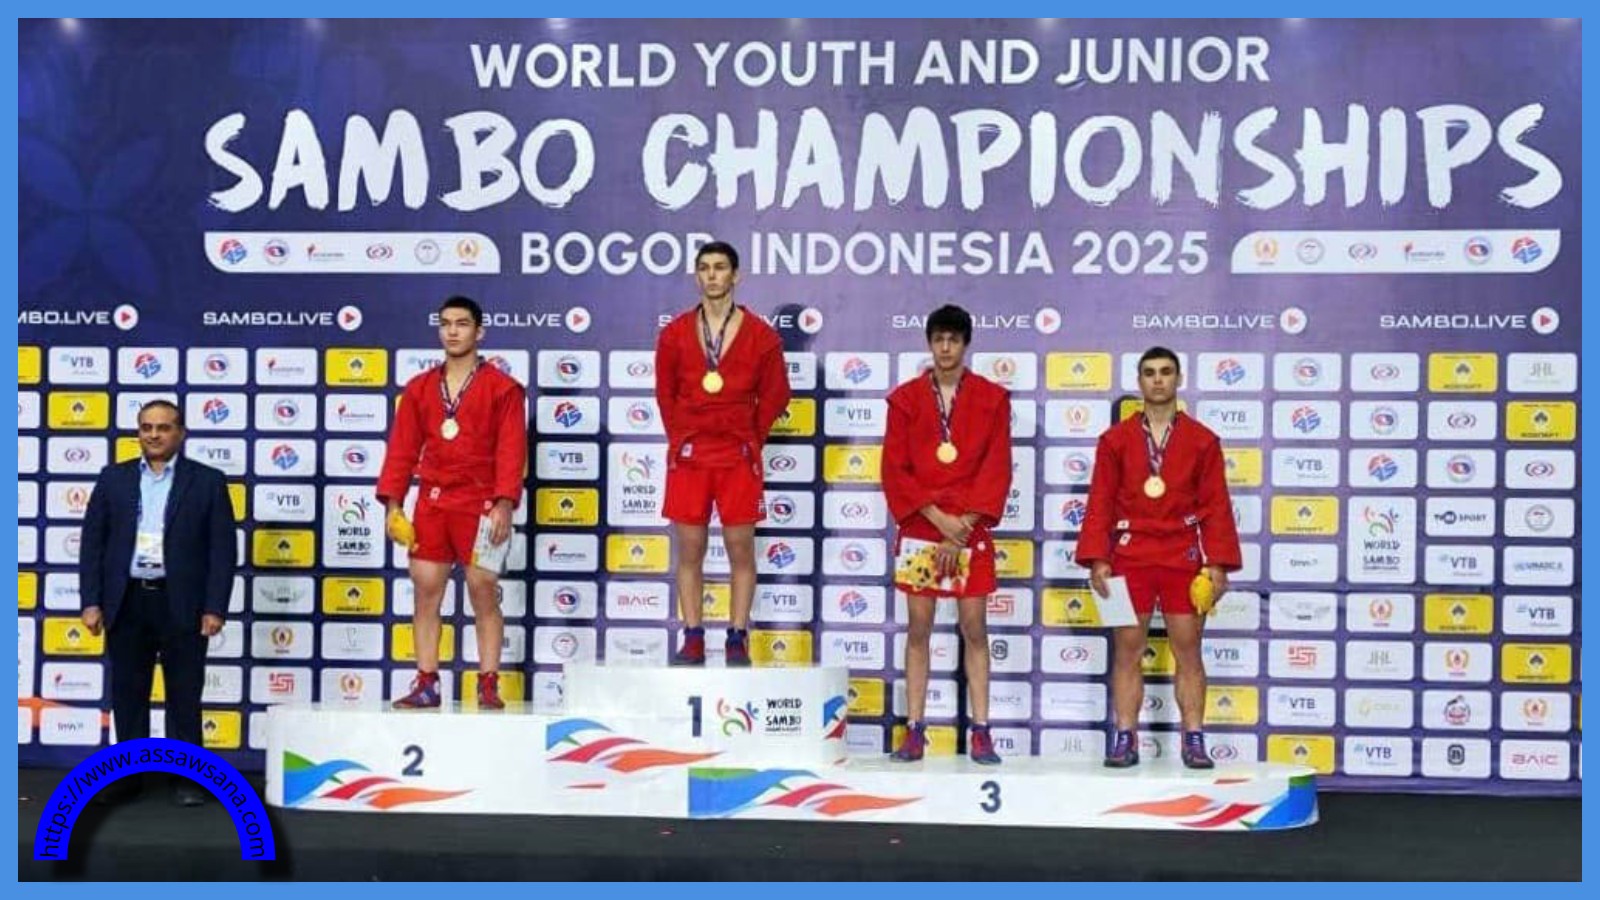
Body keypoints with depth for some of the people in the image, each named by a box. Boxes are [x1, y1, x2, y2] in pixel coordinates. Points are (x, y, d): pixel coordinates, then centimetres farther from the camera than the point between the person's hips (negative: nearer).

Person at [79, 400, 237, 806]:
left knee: (184, 695, 3)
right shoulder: (113, 478, 9)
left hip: (182, 603, -2)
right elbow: (93, 542, 7)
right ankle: (127, 774, 18)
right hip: (127, 601, 3)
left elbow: (223, 548, -3)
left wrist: (214, 607, -9)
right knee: (127, 694, 9)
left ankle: (186, 777, 11)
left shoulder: (207, 481, 1)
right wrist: (91, 601, -2)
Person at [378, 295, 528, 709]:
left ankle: (488, 686, 3)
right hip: (431, 503, 4)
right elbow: (402, 447, 10)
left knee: (484, 594, -2)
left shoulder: (502, 388, 1)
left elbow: (511, 449, -5)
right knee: (426, 592, 3)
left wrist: (505, 503, -15)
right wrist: (393, 502, 1)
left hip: (480, 505, -4)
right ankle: (426, 685, 9)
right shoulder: (419, 388, 13)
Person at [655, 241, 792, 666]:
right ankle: (692, 639, 10)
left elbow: (775, 395, 6)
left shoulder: (761, 335, 2)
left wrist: (751, 439, 3)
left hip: (739, 458, -1)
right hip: (688, 456, 2)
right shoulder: (675, 333, 6)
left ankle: (738, 641, 7)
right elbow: (665, 393, 12)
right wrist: (680, 438, 6)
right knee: (689, 549, 3)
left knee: (741, 548, 1)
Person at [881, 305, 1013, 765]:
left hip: (970, 529, 0)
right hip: (920, 528, 1)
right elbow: (895, 470, -1)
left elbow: (997, 469, -2)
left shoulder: (992, 398, 3)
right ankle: (914, 730, 8)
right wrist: (939, 519, -10)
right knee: (918, 628, 3)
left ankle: (980, 732, 6)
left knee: (974, 628, 1)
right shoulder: (905, 398, 4)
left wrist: (963, 524, -11)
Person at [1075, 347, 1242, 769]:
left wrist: (1217, 564, -4)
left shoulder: (1203, 440, 5)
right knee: (1127, 651, 2)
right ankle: (1124, 740, 7)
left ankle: (1194, 742, 8)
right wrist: (1097, 559, -5)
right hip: (1129, 557, 0)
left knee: (1188, 652, 3)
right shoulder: (1115, 440, 6)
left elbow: (1216, 506, 3)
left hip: (1184, 559, 0)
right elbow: (1101, 503, 3)